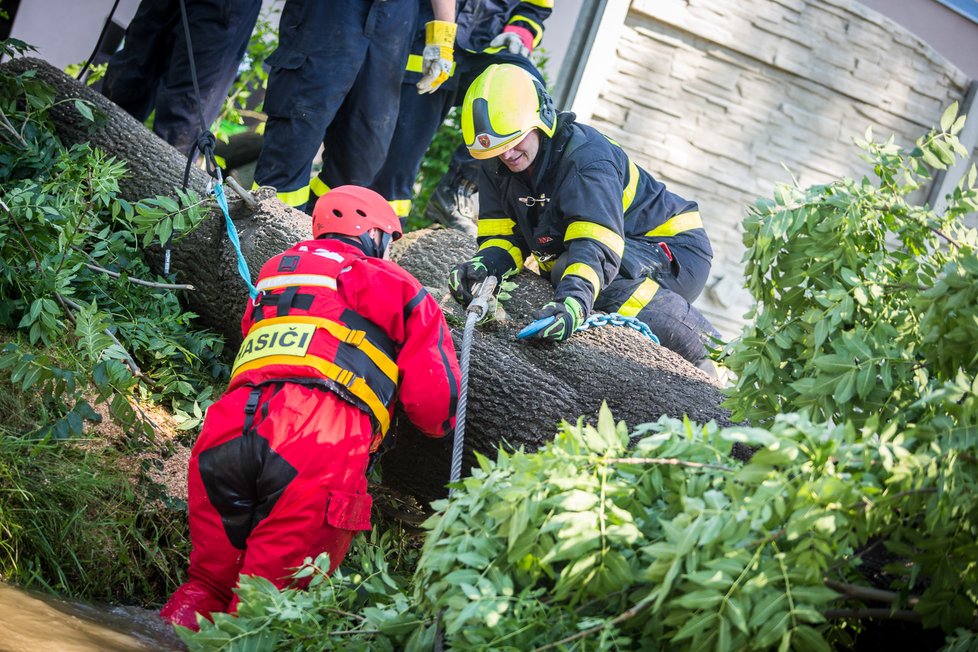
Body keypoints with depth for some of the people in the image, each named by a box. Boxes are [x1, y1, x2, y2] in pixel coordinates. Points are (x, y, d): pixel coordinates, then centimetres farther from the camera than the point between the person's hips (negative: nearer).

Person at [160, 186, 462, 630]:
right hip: (319, 452, -4)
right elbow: (433, 400, 13)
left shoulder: (272, 274, 31)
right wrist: (443, 425, 36)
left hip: (223, 437, 4)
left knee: (209, 581, 16)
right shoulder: (398, 288, 17)